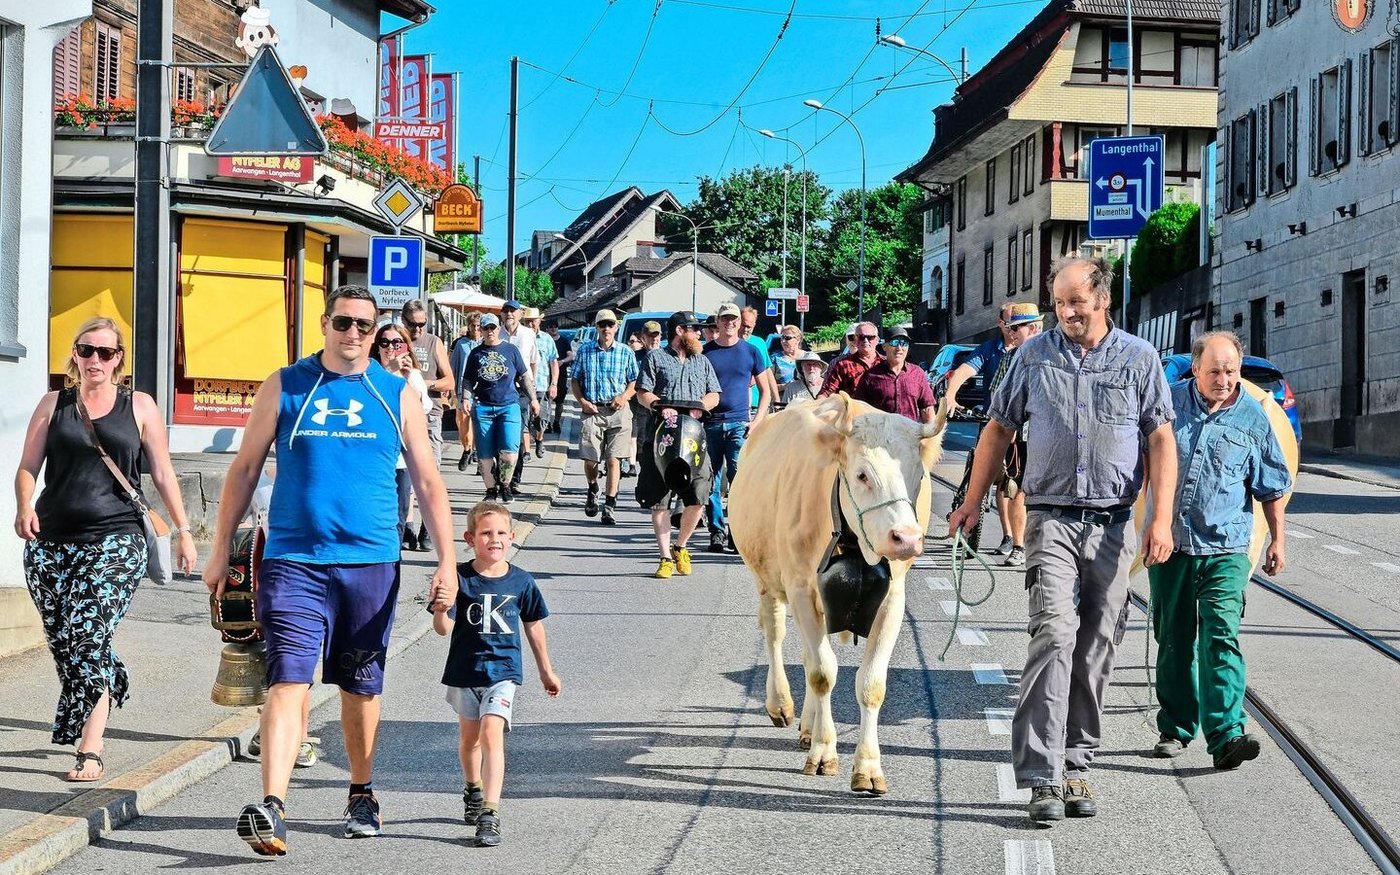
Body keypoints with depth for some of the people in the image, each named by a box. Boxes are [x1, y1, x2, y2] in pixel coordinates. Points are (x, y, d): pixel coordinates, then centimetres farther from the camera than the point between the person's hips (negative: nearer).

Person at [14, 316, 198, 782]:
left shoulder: (139, 407, 8)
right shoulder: (54, 404, 11)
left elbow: (163, 473, 12)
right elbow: (28, 467, 8)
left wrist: (183, 530, 8)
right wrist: (24, 507, -11)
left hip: (115, 540, -3)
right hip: (51, 541, 3)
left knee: (88, 636, -16)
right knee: (63, 641, 5)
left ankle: (90, 749, -14)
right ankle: (112, 685, 37)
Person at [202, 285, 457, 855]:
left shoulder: (399, 396, 6)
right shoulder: (284, 388, 4)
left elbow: (428, 483, 8)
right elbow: (245, 469, 9)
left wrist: (446, 561, 0)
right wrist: (221, 551, 7)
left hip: (371, 562, 2)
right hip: (293, 559, -1)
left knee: (361, 687, 13)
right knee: (287, 683, -14)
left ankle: (362, 794, 32)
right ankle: (272, 808, -21)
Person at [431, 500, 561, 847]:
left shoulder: (521, 581, -3)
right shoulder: (459, 578, -8)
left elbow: (533, 626, 10)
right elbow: (443, 628, -12)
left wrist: (546, 671, 17)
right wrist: (441, 607, -35)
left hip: (503, 670, -2)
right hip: (464, 670, 2)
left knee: (491, 733, -19)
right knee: (469, 738, 19)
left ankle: (490, 814, -21)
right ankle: (473, 790, 47)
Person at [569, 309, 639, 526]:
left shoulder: (626, 353, 7)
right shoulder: (584, 351, 9)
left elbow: (635, 382, 11)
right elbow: (574, 380, 13)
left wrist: (624, 396, -8)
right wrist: (582, 400, -3)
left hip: (618, 411, -1)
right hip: (592, 410, 1)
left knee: (613, 459, -7)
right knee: (589, 458, -1)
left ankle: (610, 505, -3)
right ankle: (592, 491, 29)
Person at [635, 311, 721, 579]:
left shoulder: (702, 361, 21)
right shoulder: (656, 359, 9)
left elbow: (714, 395, 18)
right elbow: (643, 393, 3)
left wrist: (700, 406, -2)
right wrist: (660, 406, -15)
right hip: (661, 437, -3)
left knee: (697, 497, -7)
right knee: (659, 500, -2)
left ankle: (680, 547, 14)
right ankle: (666, 558, 4)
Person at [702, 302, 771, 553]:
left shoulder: (751, 352, 7)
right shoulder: (705, 352, 7)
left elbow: (765, 391, 11)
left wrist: (757, 421, -1)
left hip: (739, 424, -1)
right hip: (710, 424, 1)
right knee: (712, 482, 2)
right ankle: (717, 532, 9)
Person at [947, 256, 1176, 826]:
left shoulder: (1139, 358, 5)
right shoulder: (1034, 355, 7)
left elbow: (1161, 441, 3)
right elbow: (999, 429, 15)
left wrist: (1162, 518, -7)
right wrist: (973, 501, 13)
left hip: (1114, 523, 1)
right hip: (1051, 518, -1)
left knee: (1096, 647, 5)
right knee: (1054, 633, -16)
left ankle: (1075, 765, 17)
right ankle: (1042, 778, -18)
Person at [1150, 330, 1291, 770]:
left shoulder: (1253, 417, 0)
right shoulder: (1169, 403, 3)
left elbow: (1272, 486, 9)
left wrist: (1277, 540, 9)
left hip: (1225, 548, -2)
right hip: (1169, 542, 2)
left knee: (1221, 638, -14)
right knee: (1173, 639, 10)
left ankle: (1226, 735, -20)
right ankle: (1175, 728, 22)